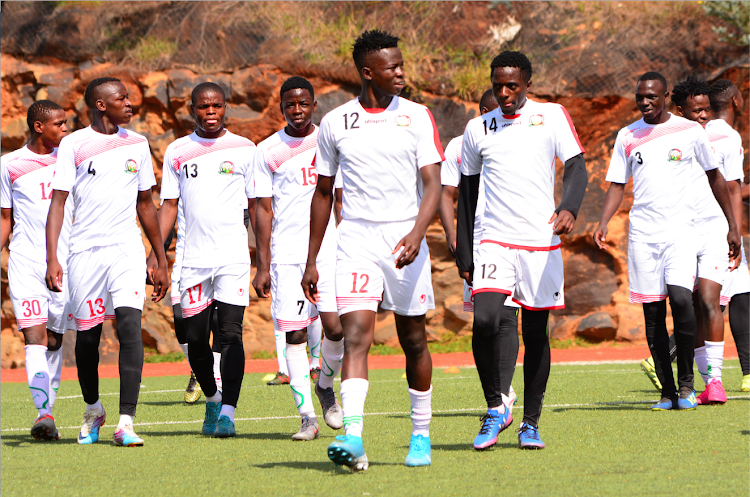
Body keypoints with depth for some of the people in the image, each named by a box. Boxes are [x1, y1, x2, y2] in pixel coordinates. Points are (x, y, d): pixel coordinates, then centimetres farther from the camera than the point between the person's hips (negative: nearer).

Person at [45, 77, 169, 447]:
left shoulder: (137, 145, 11)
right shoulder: (74, 145, -1)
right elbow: (58, 201, -5)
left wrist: (160, 260, 21)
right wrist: (52, 259, -16)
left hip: (127, 249, 2)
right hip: (85, 250, -1)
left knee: (130, 325, -17)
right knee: (87, 336, 7)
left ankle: (126, 422, -21)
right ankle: (93, 410, 33)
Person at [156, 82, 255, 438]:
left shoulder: (244, 149, 4)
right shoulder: (177, 152, 10)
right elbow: (169, 206, 12)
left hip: (234, 257, -3)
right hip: (193, 258, 3)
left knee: (230, 334, -13)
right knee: (195, 338, 6)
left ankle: (227, 413, -14)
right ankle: (212, 397, 30)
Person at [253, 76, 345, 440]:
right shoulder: (267, 151, 5)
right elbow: (263, 210, 5)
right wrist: (263, 266, 0)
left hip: (330, 250, 0)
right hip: (287, 255, 0)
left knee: (335, 326, -12)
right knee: (295, 334, -4)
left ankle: (326, 384, 17)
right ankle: (307, 417, 2)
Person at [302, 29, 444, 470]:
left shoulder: (416, 117, 1)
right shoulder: (335, 122, 5)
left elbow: (433, 185, -5)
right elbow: (324, 192, 14)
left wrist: (416, 234, -22)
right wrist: (311, 260, 13)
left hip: (404, 239, 0)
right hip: (356, 239, 0)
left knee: (413, 339, 8)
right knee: (356, 333, -15)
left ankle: (422, 436, 23)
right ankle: (353, 439, -26)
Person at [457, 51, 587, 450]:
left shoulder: (552, 116, 3)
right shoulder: (478, 129, 10)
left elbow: (577, 168, -5)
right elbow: (467, 195, 17)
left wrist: (569, 208, -26)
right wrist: (463, 254, 13)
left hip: (541, 243, -1)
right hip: (495, 241, 1)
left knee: (535, 333, 3)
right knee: (485, 321, -19)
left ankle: (530, 423, 16)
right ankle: (496, 406, -1)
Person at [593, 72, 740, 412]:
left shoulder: (690, 131, 3)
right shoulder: (627, 136, 9)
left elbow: (715, 177, 12)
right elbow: (617, 186, 11)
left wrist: (732, 226, 13)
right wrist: (603, 224, -6)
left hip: (680, 230, -3)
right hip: (642, 233, 3)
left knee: (680, 297, -21)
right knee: (652, 312, 0)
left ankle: (686, 383, -7)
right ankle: (667, 392, 9)